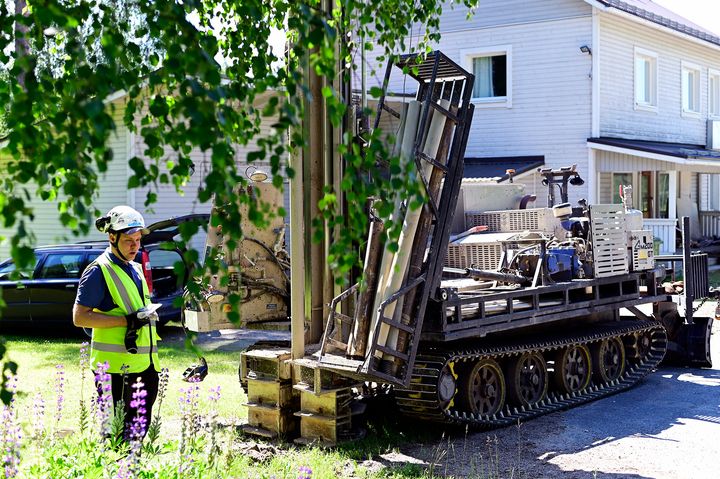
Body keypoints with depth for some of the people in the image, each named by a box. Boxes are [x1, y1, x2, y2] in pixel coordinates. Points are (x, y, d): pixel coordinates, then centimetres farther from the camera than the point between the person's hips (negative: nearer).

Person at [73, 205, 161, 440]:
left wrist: (148, 314, 11)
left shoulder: (137, 269, 18)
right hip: (116, 367, -8)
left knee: (141, 428, 12)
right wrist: (126, 321, -20)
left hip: (144, 365, 8)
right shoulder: (99, 271, -8)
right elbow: (80, 317, -15)